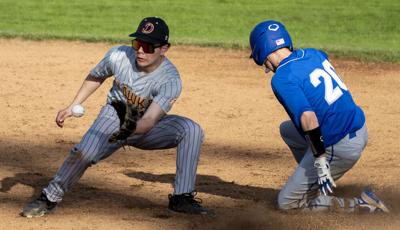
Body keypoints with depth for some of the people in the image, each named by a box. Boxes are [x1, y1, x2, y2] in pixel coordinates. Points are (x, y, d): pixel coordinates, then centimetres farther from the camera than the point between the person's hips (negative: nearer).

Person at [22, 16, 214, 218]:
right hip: (114, 117, 1)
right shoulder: (118, 56, -20)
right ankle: (50, 198, -4)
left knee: (191, 130, -26)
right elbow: (95, 77, 4)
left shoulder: (170, 80, -28)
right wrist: (72, 107, 3)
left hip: (146, 127, 0)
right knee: (84, 152, -28)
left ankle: (182, 198, -20)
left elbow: (149, 121, -38)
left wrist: (133, 128, -59)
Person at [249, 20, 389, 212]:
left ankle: (362, 205, -3)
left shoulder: (281, 79, -17)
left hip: (339, 148, -9)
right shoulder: (312, 53, 7)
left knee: (286, 203, 4)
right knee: (286, 129, 29)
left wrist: (320, 160, -25)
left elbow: (308, 117, -28)